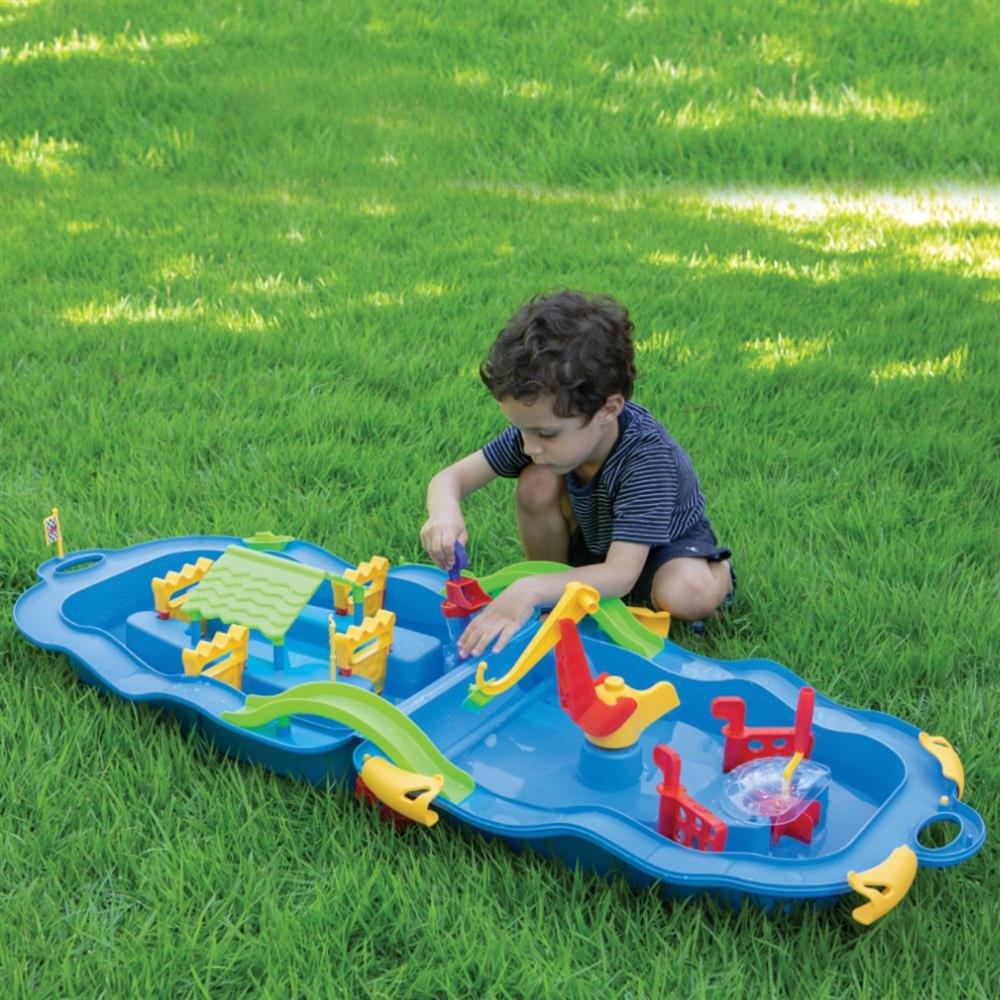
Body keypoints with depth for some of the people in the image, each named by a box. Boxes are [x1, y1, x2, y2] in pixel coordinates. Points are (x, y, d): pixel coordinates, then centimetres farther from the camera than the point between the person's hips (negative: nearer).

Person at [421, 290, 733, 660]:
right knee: (537, 482, -27)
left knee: (688, 597, -38)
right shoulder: (544, 423, -25)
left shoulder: (648, 457, -41)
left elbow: (620, 575, -45)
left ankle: (719, 571, 1)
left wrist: (530, 591, -58)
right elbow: (450, 478, -20)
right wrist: (445, 514, -46)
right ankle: (555, 592, -4)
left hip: (665, 542, -4)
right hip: (588, 535, 4)